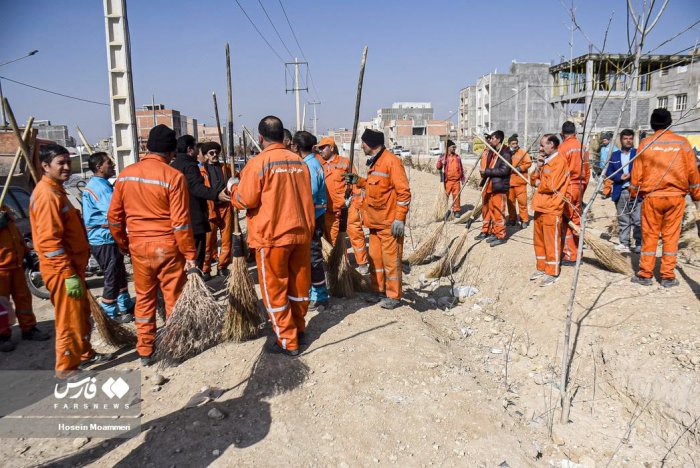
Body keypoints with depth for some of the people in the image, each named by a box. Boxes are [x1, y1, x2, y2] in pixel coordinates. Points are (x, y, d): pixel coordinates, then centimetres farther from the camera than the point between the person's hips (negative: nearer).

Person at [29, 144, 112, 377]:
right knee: (69, 319, 1)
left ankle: (85, 354, 35)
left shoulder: (56, 190, 14)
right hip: (62, 270, -10)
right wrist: (69, 274, -24)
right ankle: (66, 367, 13)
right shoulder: (47, 194, -18)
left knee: (82, 313, 20)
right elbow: (49, 241, -24)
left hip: (72, 265, 10)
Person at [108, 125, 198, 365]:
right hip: (167, 246, -4)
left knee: (144, 298, 16)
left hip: (138, 246, 4)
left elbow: (114, 217, 6)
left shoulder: (125, 174, 2)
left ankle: (144, 351, 24)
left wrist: (123, 244, 20)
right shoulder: (174, 176, -12)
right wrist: (190, 253, -8)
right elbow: (181, 222, -14)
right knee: (174, 298, 9)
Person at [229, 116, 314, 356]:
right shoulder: (299, 161, 5)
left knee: (275, 289, 5)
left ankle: (287, 341, 11)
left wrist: (233, 186, 7)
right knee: (299, 283, 16)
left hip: (271, 236, -6)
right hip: (302, 232, 6)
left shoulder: (258, 163, -12)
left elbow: (245, 200, -11)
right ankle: (299, 328, 32)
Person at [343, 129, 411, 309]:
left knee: (391, 259, 0)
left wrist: (399, 218, -19)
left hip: (389, 223, -9)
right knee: (375, 258, 15)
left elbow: (403, 191, -16)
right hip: (374, 221, 9)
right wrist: (358, 180, 10)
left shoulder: (391, 160, -14)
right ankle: (379, 291, 28)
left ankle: (394, 296, 11)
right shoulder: (373, 162, 14)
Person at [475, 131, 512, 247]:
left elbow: (504, 170, -21)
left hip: (499, 187, -9)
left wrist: (487, 171, -19)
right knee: (487, 209, 15)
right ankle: (486, 231, 26)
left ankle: (500, 236, 5)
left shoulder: (505, 153, -12)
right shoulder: (491, 152, 14)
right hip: (489, 185, 9)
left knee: (498, 211, -4)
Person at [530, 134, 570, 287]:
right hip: (540, 207, 9)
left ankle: (552, 273, 5)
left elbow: (551, 186, -20)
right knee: (538, 240, 14)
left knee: (551, 241, -2)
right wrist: (538, 167, 0)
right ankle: (541, 268, 25)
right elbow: (535, 180, 16)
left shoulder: (559, 161, -12)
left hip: (551, 209, -9)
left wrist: (539, 184, -1)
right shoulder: (545, 160, 17)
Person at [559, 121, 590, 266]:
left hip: (567, 188, -7)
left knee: (566, 222, -2)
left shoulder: (563, 147, -10)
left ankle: (570, 256, 0)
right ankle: (577, 252, 22)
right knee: (576, 221, 13)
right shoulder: (582, 147, 9)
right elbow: (587, 171, 13)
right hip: (579, 188, 7)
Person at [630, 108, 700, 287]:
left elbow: (637, 172, 1)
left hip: (651, 197, -1)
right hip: (676, 196, 1)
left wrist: (633, 193, 13)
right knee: (671, 236, 6)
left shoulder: (646, 143, 0)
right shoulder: (682, 143, 4)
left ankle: (645, 274, 9)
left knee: (649, 236, 5)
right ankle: (668, 276, 9)